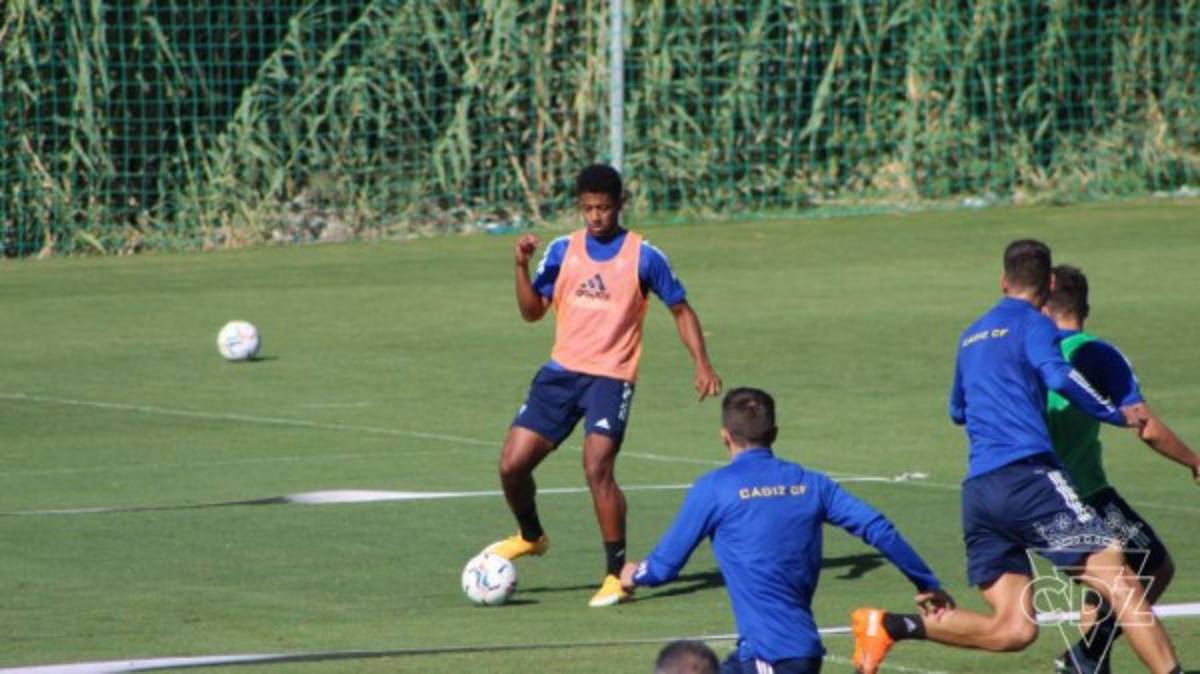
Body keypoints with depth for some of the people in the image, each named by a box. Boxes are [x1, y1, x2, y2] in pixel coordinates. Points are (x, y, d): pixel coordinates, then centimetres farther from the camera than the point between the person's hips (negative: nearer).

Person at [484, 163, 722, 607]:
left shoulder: (643, 257, -3)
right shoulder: (562, 251, 6)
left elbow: (681, 310, 7)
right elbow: (533, 311, 7)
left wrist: (702, 364, -4)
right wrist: (522, 266, -8)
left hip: (611, 376, -4)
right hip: (562, 371, 4)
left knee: (597, 467, -21)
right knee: (512, 463, -1)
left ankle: (617, 574, -11)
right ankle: (530, 535, 30)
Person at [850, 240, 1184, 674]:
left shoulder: (971, 336, 25)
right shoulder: (1032, 324, 3)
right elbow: (1058, 376, -16)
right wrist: (1116, 415, -6)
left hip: (976, 490, 7)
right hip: (1027, 475, -7)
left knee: (1013, 629, 2)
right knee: (1119, 581, -10)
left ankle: (893, 625, -9)